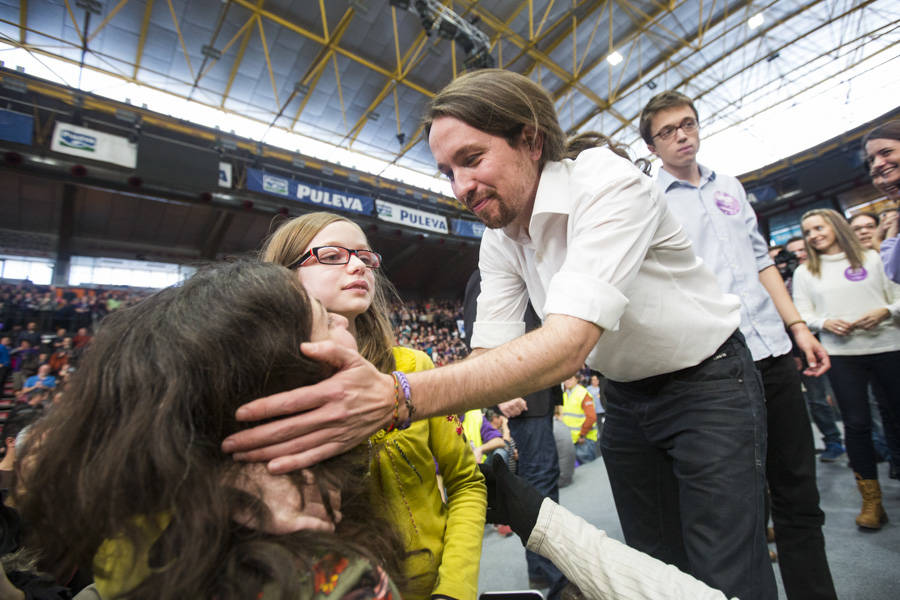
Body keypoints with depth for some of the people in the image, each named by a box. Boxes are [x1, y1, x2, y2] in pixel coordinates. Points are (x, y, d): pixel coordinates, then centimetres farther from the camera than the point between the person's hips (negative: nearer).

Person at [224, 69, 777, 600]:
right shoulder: (499, 240, -7)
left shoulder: (608, 182, -27)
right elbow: (491, 355, -14)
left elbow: (567, 345, -41)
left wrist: (399, 398, -52)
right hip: (626, 396, 5)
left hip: (707, 380, -4)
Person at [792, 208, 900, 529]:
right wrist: (825, 323, -14)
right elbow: (803, 313, 5)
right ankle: (871, 500, 13)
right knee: (856, 423, 1)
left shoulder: (871, 258, 9)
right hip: (841, 354, -1)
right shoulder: (805, 272, 8)